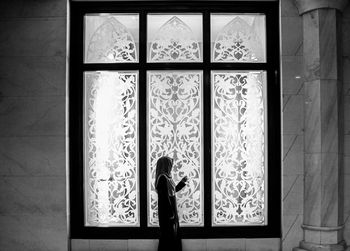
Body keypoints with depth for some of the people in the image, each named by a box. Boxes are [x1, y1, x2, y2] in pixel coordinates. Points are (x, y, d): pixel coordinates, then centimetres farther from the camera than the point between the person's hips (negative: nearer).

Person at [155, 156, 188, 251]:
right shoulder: (163, 178, -20)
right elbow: (165, 197, -23)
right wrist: (171, 213, -21)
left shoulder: (166, 177, 9)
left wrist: (182, 182, 27)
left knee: (174, 232, 15)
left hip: (171, 209, 10)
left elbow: (173, 190, 23)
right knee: (169, 234, -1)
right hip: (167, 211, -10)